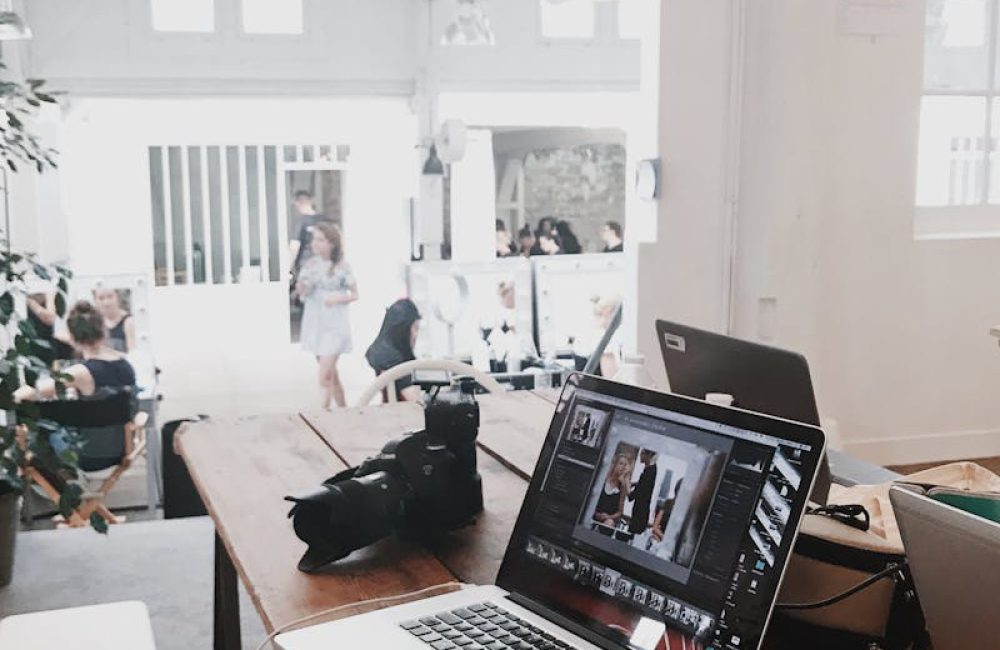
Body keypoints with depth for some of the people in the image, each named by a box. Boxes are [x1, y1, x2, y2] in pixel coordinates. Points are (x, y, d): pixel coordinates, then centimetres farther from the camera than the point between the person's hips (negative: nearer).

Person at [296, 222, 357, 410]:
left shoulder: (341, 267, -7)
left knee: (325, 378, -12)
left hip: (335, 326, -5)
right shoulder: (310, 265, 4)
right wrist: (302, 288, -18)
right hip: (315, 324, 5)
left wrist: (338, 298, -18)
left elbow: (355, 294, 0)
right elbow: (302, 294, 5)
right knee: (332, 375, 14)